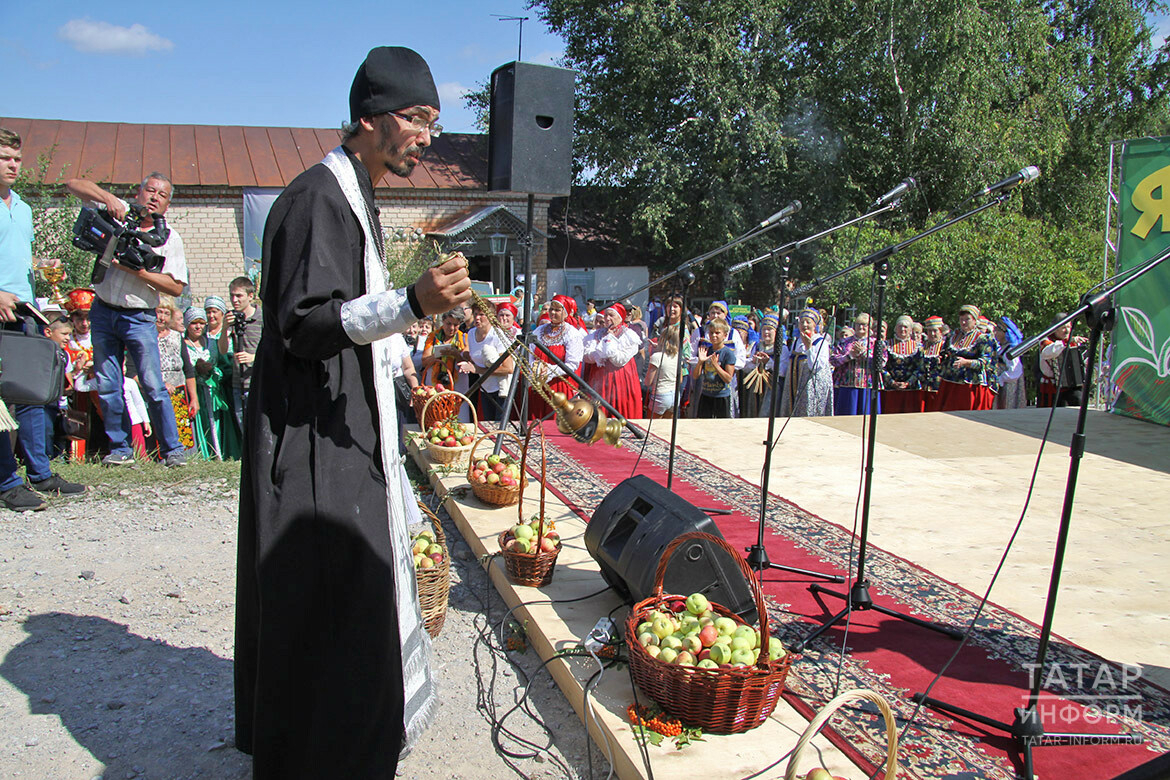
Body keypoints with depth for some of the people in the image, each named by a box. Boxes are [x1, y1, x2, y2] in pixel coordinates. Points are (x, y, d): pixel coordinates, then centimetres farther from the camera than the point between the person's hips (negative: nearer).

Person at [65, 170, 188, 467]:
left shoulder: (170, 238, 0)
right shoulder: (120, 212, 4)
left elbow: (176, 287, -8)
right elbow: (73, 184, 2)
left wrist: (137, 270, -17)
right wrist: (108, 198, -15)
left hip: (139, 318, -2)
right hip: (102, 312, 3)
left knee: (153, 386, -8)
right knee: (108, 387, 4)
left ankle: (173, 449, 0)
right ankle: (120, 449, 14)